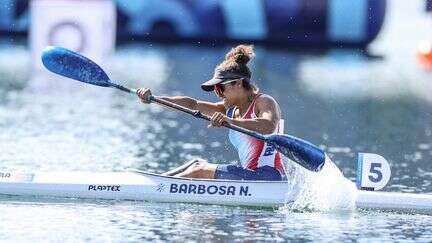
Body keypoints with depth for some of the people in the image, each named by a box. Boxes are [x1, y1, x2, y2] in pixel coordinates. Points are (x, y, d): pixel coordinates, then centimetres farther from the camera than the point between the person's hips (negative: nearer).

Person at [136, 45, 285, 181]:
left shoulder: (264, 102, -6)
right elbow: (193, 104, 9)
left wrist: (230, 121, -40)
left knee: (200, 170, -12)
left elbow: (269, 127, -28)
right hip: (251, 175, 8)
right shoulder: (232, 110, 18)